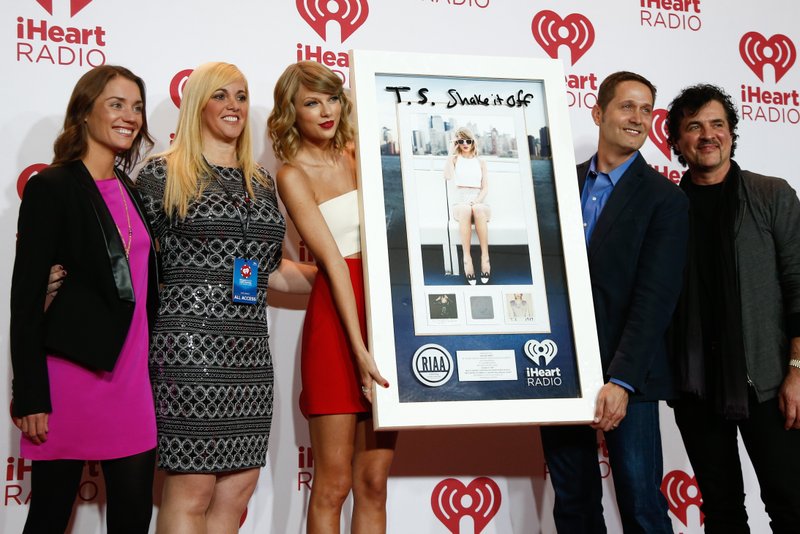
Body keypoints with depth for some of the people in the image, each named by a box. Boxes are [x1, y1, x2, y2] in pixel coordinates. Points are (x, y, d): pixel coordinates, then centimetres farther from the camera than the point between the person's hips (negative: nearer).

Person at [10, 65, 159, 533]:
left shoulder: (130, 191, 13)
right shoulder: (51, 188, -6)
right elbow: (26, 295, -10)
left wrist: (147, 366, 13)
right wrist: (30, 397, -14)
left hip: (130, 374, 6)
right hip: (70, 375, -6)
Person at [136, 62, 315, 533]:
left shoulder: (262, 181, 17)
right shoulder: (164, 173, 1)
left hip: (250, 349, 6)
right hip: (190, 342, -5)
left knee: (239, 485, 5)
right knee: (192, 489, -3)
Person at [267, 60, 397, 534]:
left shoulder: (359, 155, 14)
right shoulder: (293, 174, -1)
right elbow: (332, 261, -11)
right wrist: (359, 349, -16)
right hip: (337, 321, -5)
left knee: (374, 482, 8)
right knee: (333, 483, 1)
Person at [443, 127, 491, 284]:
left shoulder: (480, 162, 17)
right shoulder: (455, 159, 13)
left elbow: (485, 188, 8)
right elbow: (447, 176, -10)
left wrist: (477, 201, -12)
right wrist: (451, 152, -7)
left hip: (478, 200, 1)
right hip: (461, 200, -1)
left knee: (478, 210, -38)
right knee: (465, 211, -39)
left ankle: (485, 256, -40)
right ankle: (467, 257, -44)